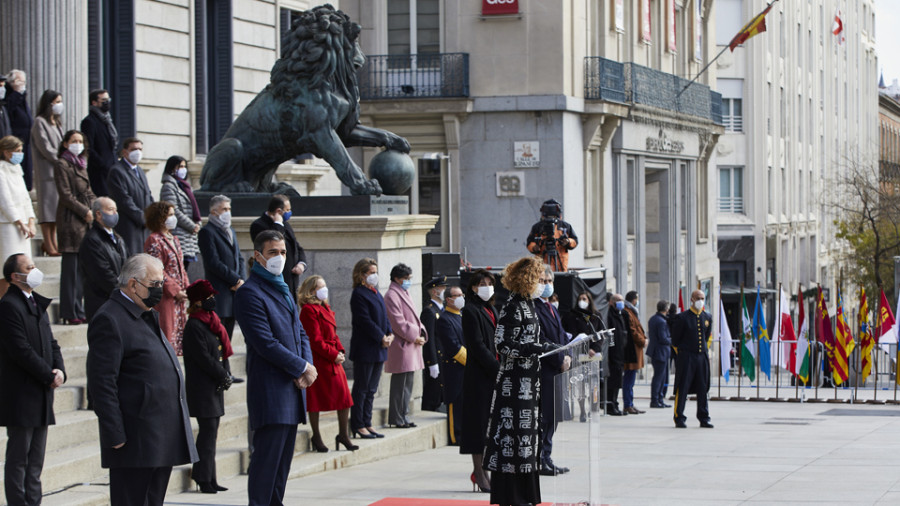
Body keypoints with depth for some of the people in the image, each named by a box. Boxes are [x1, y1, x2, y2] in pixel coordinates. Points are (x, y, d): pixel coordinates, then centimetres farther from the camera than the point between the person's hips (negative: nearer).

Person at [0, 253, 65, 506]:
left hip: (41, 393, 9)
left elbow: (51, 343, 18)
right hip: (20, 396, -9)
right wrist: (49, 376, -14)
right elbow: (21, 350, -18)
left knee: (36, 459, 11)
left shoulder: (38, 303, 17)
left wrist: (60, 370, 0)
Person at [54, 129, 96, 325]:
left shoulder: (81, 164, 19)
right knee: (72, 266, -7)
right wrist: (85, 211, -12)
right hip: (71, 220, -8)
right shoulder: (62, 164, -6)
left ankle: (78, 310, 11)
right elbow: (65, 195, -11)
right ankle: (71, 313, -5)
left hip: (85, 220, 8)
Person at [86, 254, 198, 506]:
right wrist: (115, 436, -20)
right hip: (136, 440, -10)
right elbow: (102, 383, -17)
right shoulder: (109, 320, -12)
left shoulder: (149, 317, 19)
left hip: (163, 438, 10)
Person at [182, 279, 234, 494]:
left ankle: (210, 479, 15)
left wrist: (227, 375, 2)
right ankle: (204, 479, -5)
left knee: (211, 431, 10)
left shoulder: (211, 322, 15)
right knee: (208, 430, -9)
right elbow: (203, 358, -17)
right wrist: (224, 376, -12)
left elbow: (223, 351, 16)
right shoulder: (194, 326, -13)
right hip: (202, 388, -9)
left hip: (215, 387, 9)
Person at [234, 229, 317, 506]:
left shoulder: (284, 290, 19)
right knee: (267, 456, -9)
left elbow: (300, 333, 19)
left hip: (293, 387, 9)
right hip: (269, 388, -9)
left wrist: (308, 366, 0)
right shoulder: (249, 293, -11)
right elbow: (265, 343, -17)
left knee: (283, 458, 10)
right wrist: (303, 368, -12)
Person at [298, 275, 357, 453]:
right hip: (318, 361, -9)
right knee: (315, 398, 2)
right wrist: (333, 355, -16)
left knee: (344, 395, 4)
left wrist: (340, 351, 4)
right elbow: (315, 339, -17)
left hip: (333, 361, 9)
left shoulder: (325, 308, 18)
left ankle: (344, 435, 13)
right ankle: (316, 437, 10)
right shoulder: (308, 310, -12)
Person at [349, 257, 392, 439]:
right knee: (361, 388, -3)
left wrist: (390, 334, 1)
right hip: (364, 348, -9)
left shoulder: (376, 293, 15)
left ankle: (367, 423, 17)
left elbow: (384, 317, 18)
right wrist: (382, 337, -16)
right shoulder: (359, 294, -12)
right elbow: (365, 321, -18)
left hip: (378, 349, 9)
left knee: (371, 389, 12)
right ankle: (358, 426, 1)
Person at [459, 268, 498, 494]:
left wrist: (501, 367, 4)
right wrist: (497, 368, -18)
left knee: (491, 422, 7)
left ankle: (482, 469, 14)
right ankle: (479, 472, 0)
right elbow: (477, 345, -15)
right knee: (480, 422, -4)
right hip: (479, 374, -8)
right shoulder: (471, 311, -8)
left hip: (494, 374, 8)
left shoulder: (491, 311, 17)